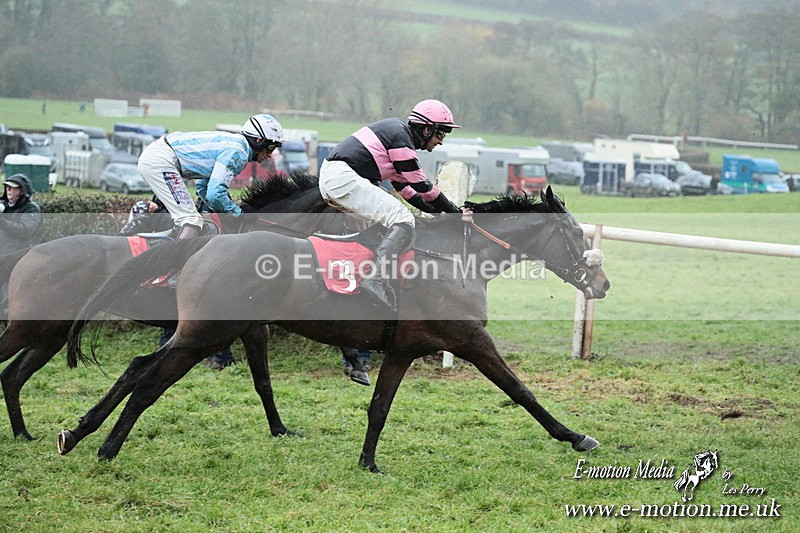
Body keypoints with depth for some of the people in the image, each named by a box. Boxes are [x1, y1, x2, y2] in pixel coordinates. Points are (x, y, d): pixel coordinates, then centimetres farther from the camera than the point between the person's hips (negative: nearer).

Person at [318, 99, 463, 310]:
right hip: (344, 179, -11)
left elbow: (400, 180, 26)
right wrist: (453, 211, 4)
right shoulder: (401, 138, -9)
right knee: (403, 222, -17)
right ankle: (377, 279, -26)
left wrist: (432, 209, 24)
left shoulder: (397, 129, 21)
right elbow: (420, 184, -6)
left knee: (381, 221, 29)